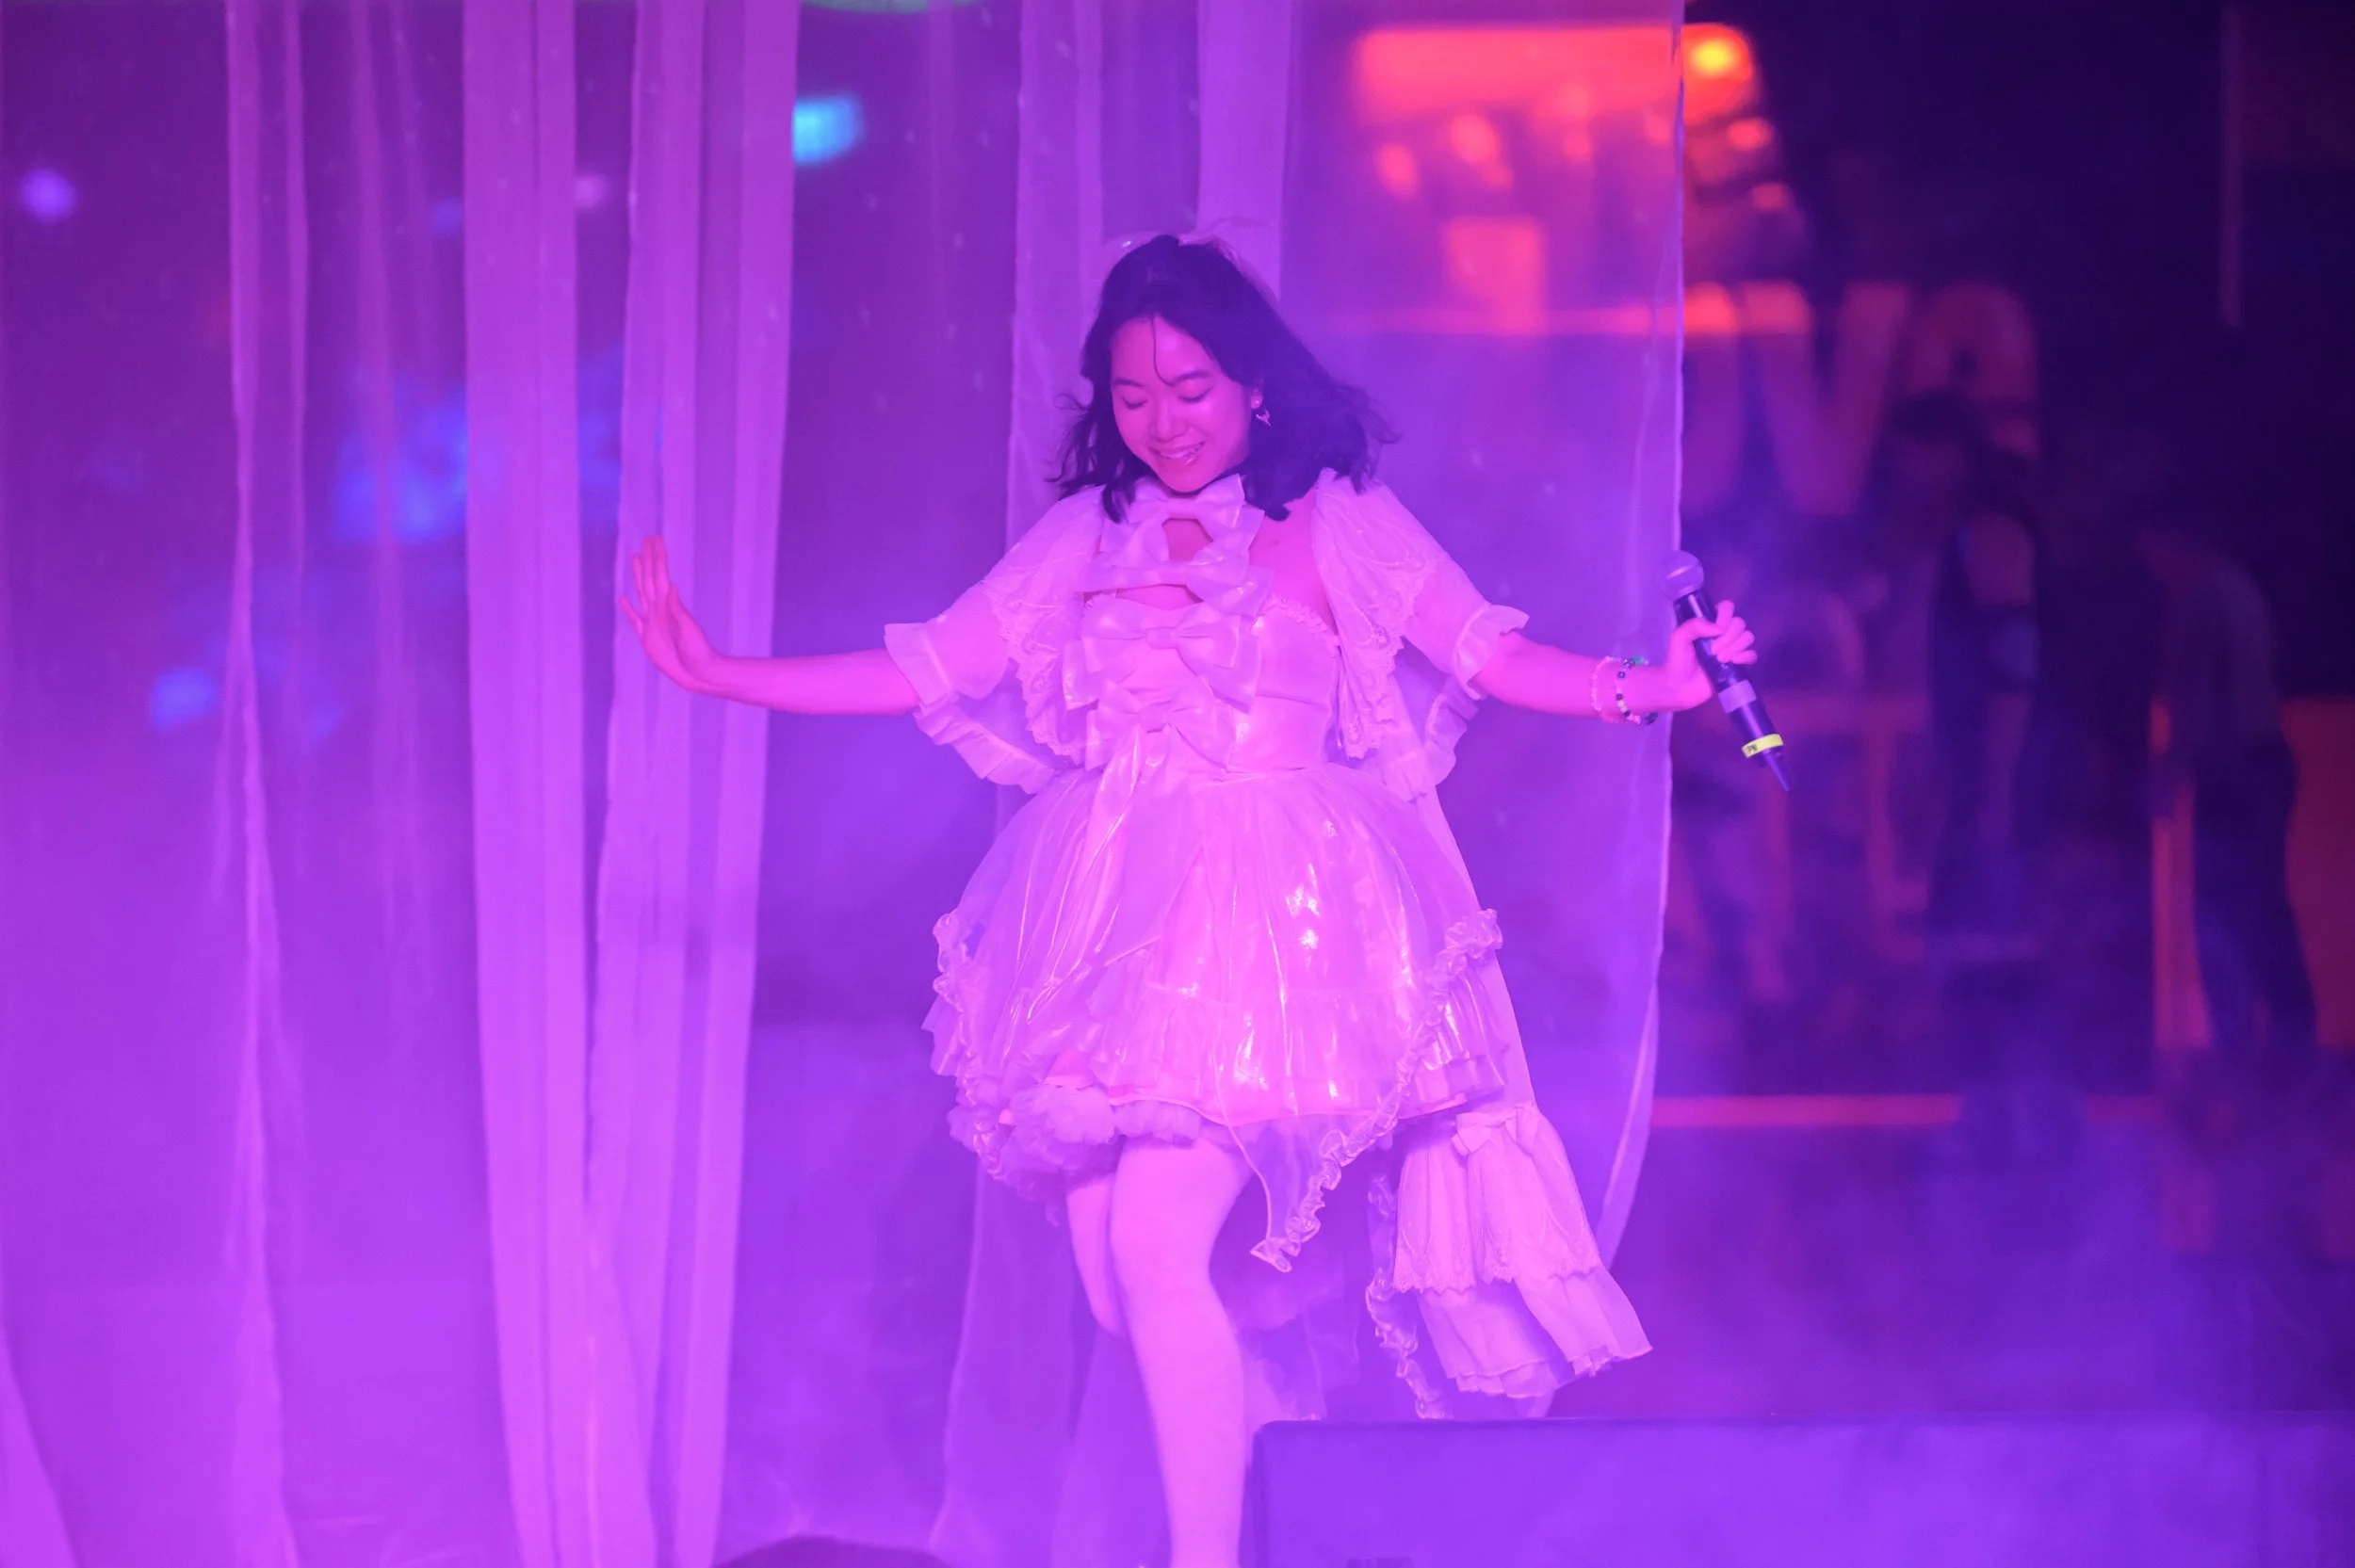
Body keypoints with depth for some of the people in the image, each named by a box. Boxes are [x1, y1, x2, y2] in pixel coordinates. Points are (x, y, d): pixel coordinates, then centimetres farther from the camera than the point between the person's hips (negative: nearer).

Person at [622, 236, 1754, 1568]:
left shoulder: (1333, 520, 5)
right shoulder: (1088, 535, 14)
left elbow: (1486, 655, -1)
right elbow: (929, 672, 14)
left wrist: (1650, 687, -16)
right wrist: (721, 677, 8)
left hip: (1268, 920, -5)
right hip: (1116, 927, 5)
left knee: (1159, 1237, -18)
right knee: (1114, 1253, -2)